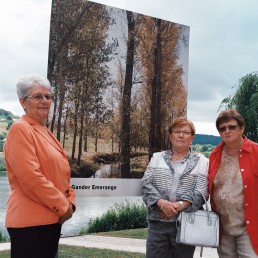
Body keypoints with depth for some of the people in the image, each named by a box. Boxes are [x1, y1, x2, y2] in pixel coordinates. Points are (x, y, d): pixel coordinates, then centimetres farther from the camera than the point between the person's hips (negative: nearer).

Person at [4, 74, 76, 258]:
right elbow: (30, 177, -21)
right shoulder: (20, 129, -12)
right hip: (30, 221, -9)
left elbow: (61, 174, 19)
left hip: (51, 218, 9)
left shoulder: (45, 132, 16)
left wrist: (70, 201, 2)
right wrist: (62, 206, -13)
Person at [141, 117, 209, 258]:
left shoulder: (202, 162, 6)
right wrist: (162, 203, -15)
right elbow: (146, 183, 0)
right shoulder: (157, 158, 12)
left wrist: (179, 206, -18)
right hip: (157, 221, 1)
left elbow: (200, 192, -5)